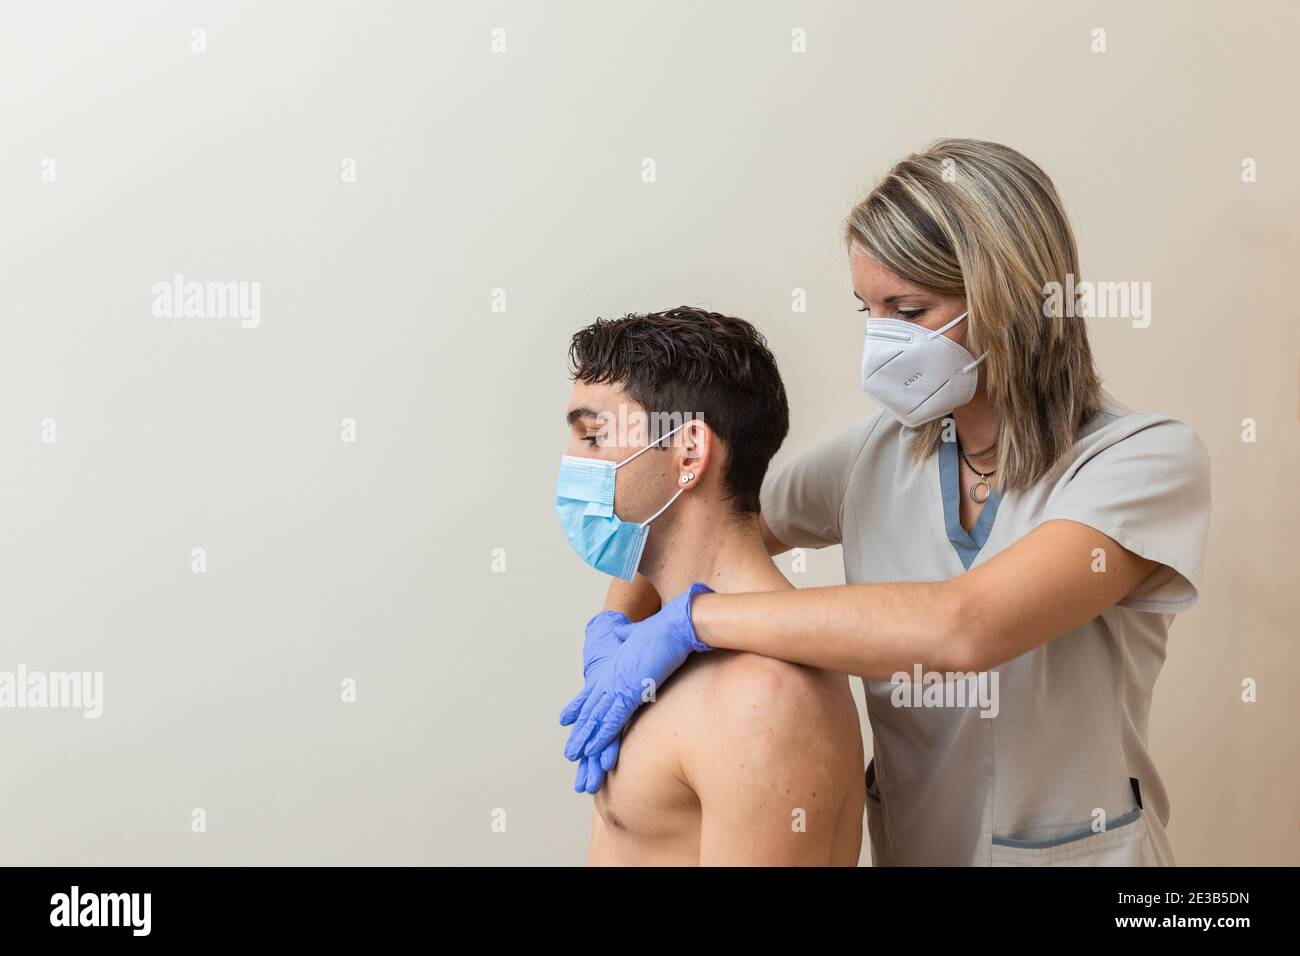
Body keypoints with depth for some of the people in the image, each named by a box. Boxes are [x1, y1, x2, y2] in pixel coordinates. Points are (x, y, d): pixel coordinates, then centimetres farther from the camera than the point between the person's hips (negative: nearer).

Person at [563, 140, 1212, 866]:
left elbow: (966, 626, -34)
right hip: (906, 841, 4)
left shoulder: (1149, 460, -19)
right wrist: (614, 635, -15)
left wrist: (690, 617, -30)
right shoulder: (879, 451, -5)